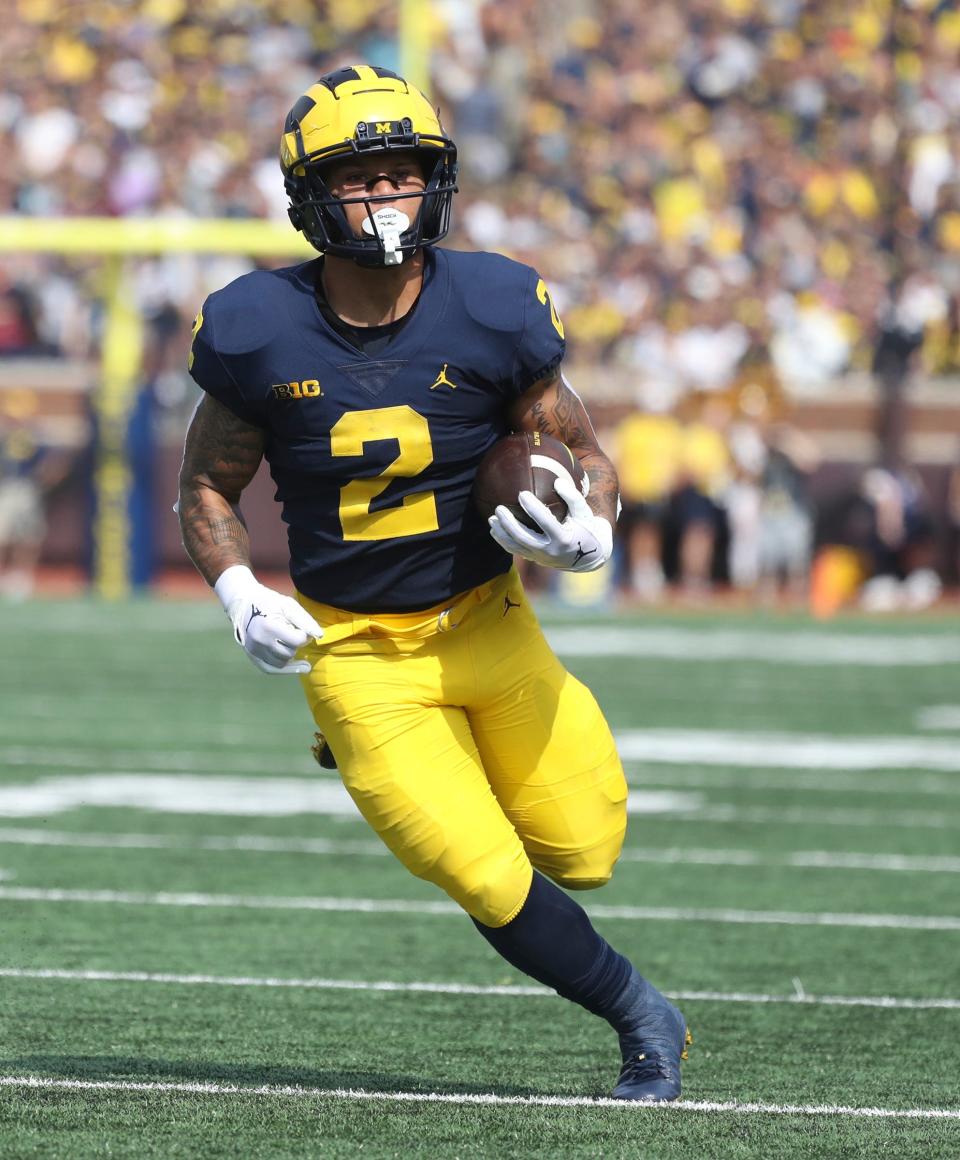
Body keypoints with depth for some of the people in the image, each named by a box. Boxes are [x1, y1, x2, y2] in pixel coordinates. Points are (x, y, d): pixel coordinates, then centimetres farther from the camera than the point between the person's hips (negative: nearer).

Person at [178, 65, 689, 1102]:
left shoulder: (489, 314, -11)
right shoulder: (262, 333, -11)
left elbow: (584, 453, 1)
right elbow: (207, 487, 3)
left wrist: (591, 532, -21)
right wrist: (241, 597, -14)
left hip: (489, 627, 2)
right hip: (360, 655, -2)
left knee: (582, 854, 2)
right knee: (490, 883, -9)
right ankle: (640, 1017, 16)